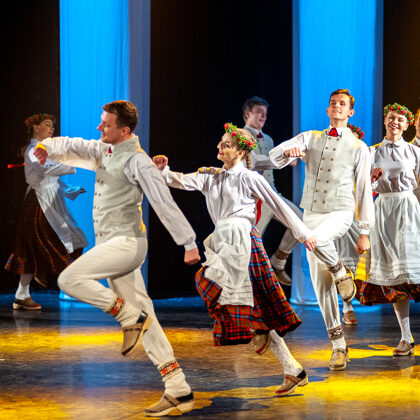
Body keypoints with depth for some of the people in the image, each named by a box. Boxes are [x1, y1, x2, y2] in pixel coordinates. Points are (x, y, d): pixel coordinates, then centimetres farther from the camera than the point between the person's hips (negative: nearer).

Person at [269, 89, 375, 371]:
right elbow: (275, 157, -2)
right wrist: (288, 152, -27)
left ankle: (341, 273, -8)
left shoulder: (358, 147, 6)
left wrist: (365, 231, 2)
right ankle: (339, 345, 7)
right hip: (312, 213, 3)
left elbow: (364, 191, 6)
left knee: (317, 238, -38)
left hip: (340, 213, -3)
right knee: (321, 285, 0)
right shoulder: (310, 139, 12)